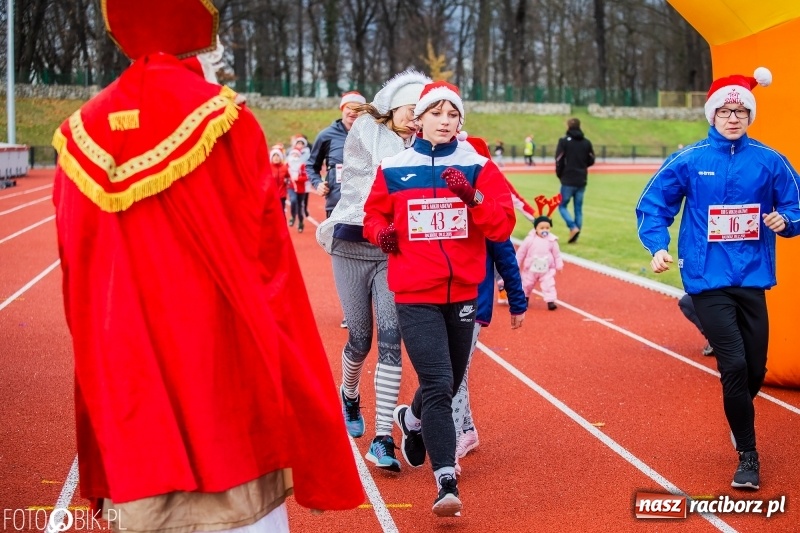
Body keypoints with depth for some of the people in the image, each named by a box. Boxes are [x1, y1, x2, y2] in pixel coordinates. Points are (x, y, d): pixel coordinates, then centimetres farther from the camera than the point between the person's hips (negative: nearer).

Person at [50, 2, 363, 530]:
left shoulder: (80, 136, 4)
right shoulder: (225, 121, -8)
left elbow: (79, 288, 7)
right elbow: (267, 266, -7)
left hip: (128, 394, 4)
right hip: (226, 383, -4)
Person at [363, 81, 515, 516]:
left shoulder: (478, 168, 0)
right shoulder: (393, 169, 0)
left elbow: (503, 226, -6)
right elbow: (373, 216, 13)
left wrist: (473, 197, -23)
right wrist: (382, 232, -9)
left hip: (463, 293, 3)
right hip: (415, 295, -3)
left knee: (449, 384, 18)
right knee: (438, 385, -15)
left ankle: (412, 419, 50)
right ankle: (447, 482, -12)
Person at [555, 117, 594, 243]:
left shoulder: (564, 141, -8)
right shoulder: (587, 142, 5)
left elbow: (559, 161, -11)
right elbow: (591, 161, 9)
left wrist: (560, 175, 5)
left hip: (568, 181, -4)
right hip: (581, 181, 4)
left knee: (562, 206, 7)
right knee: (578, 209, 10)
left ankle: (573, 227, -14)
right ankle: (575, 236, 7)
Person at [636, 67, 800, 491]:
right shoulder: (688, 161, -2)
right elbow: (652, 206, 4)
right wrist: (658, 248, -11)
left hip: (752, 279, 3)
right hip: (708, 280, -2)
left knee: (755, 371, 10)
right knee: (734, 365, -12)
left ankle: (739, 420, 43)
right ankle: (747, 455, 4)